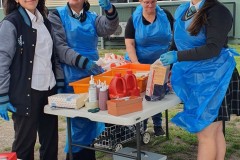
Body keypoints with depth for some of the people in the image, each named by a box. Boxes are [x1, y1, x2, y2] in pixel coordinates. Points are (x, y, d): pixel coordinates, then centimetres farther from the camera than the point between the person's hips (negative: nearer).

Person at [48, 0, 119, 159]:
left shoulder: (92, 17, 9)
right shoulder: (57, 15, -2)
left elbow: (108, 28, -11)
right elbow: (59, 46, -11)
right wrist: (82, 61, -23)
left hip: (93, 74, 5)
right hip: (72, 77, -4)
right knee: (80, 120, -1)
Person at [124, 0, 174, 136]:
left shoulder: (165, 15, -4)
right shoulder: (134, 19, -7)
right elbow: (129, 44, -12)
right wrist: (136, 63, -23)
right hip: (141, 64, -1)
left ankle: (158, 125, 26)